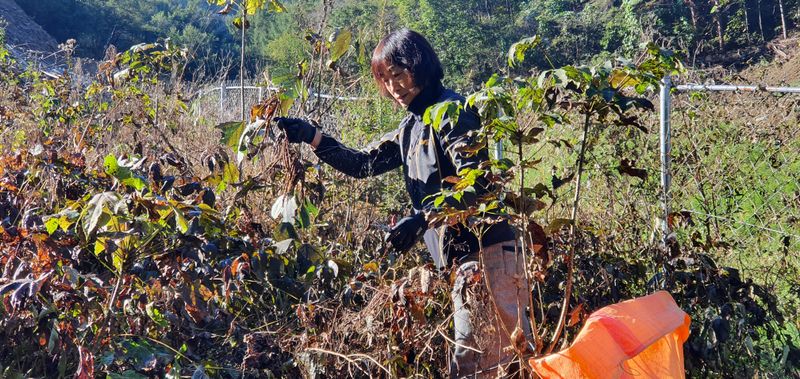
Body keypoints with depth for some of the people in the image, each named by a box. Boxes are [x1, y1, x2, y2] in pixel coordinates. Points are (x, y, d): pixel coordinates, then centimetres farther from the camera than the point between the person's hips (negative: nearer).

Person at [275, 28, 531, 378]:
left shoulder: (452, 112, -10)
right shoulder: (412, 127, 17)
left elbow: (475, 182, -20)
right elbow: (362, 164, 19)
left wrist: (422, 218, -29)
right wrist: (313, 137, 9)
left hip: (485, 253, -9)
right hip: (463, 258, 9)